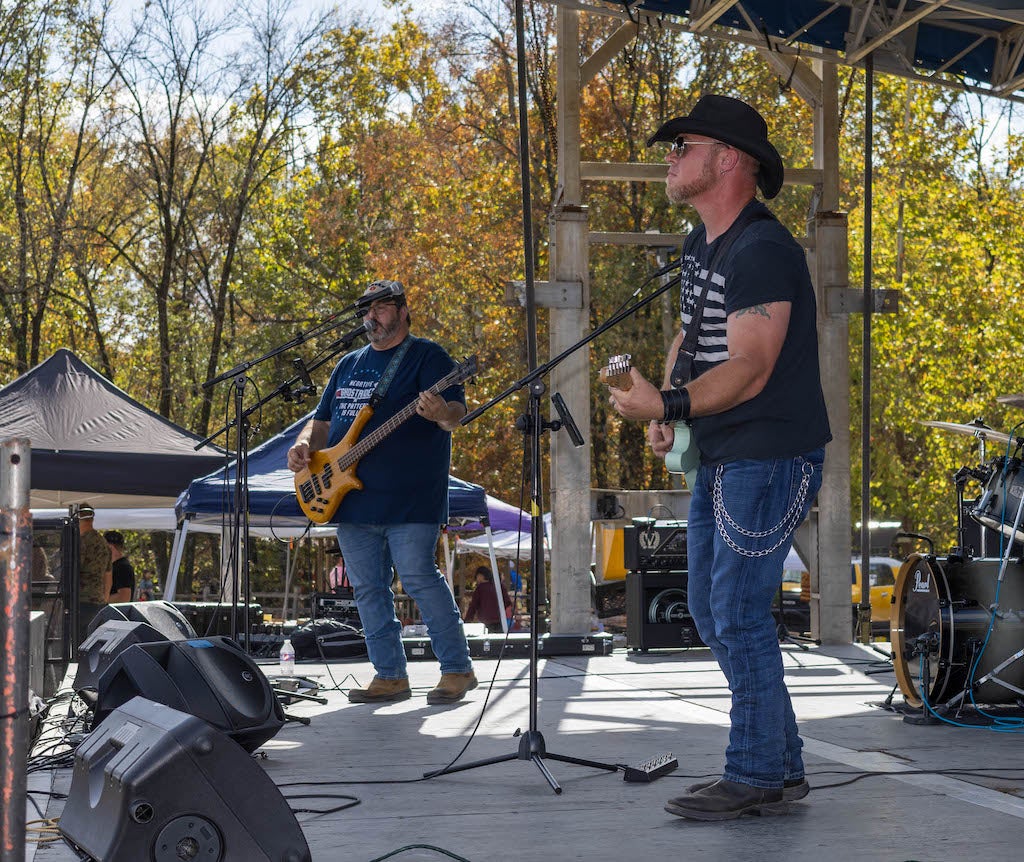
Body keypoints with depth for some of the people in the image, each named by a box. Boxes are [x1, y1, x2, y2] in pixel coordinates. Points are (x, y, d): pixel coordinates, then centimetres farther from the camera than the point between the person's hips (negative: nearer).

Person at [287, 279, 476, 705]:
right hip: (354, 500, 7)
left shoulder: (427, 357, 0)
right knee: (367, 589, 6)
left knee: (420, 579, -12)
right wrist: (304, 444, 3)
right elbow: (323, 420, 25)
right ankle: (390, 677, 14)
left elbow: (456, 411, -12)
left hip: (409, 499, -7)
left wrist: (441, 413, -36)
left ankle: (457, 670, -2)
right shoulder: (348, 365, 20)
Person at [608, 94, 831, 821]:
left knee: (739, 613, -8)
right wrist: (666, 411, 6)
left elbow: (750, 370, -24)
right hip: (720, 457, 10)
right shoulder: (700, 245, 13)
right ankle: (782, 767, 22)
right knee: (710, 610, 13)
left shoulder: (761, 251, -18)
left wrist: (669, 405, -33)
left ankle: (757, 775, 3)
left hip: (770, 457, -10)